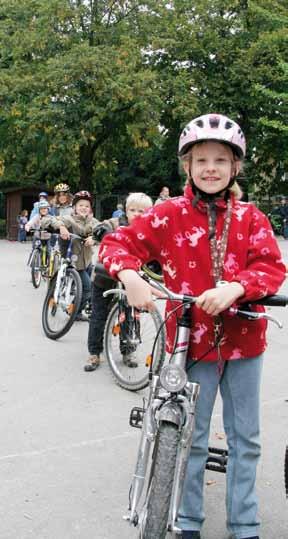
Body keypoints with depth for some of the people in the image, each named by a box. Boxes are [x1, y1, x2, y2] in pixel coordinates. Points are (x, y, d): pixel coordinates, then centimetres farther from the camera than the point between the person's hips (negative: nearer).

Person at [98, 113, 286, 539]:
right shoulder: (170, 216, -5)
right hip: (192, 340, -2)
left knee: (245, 439, 13)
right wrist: (130, 276, -25)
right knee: (191, 438, 10)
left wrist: (234, 287, -28)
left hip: (243, 340, 2)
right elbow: (118, 243, -4)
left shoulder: (250, 217, -1)